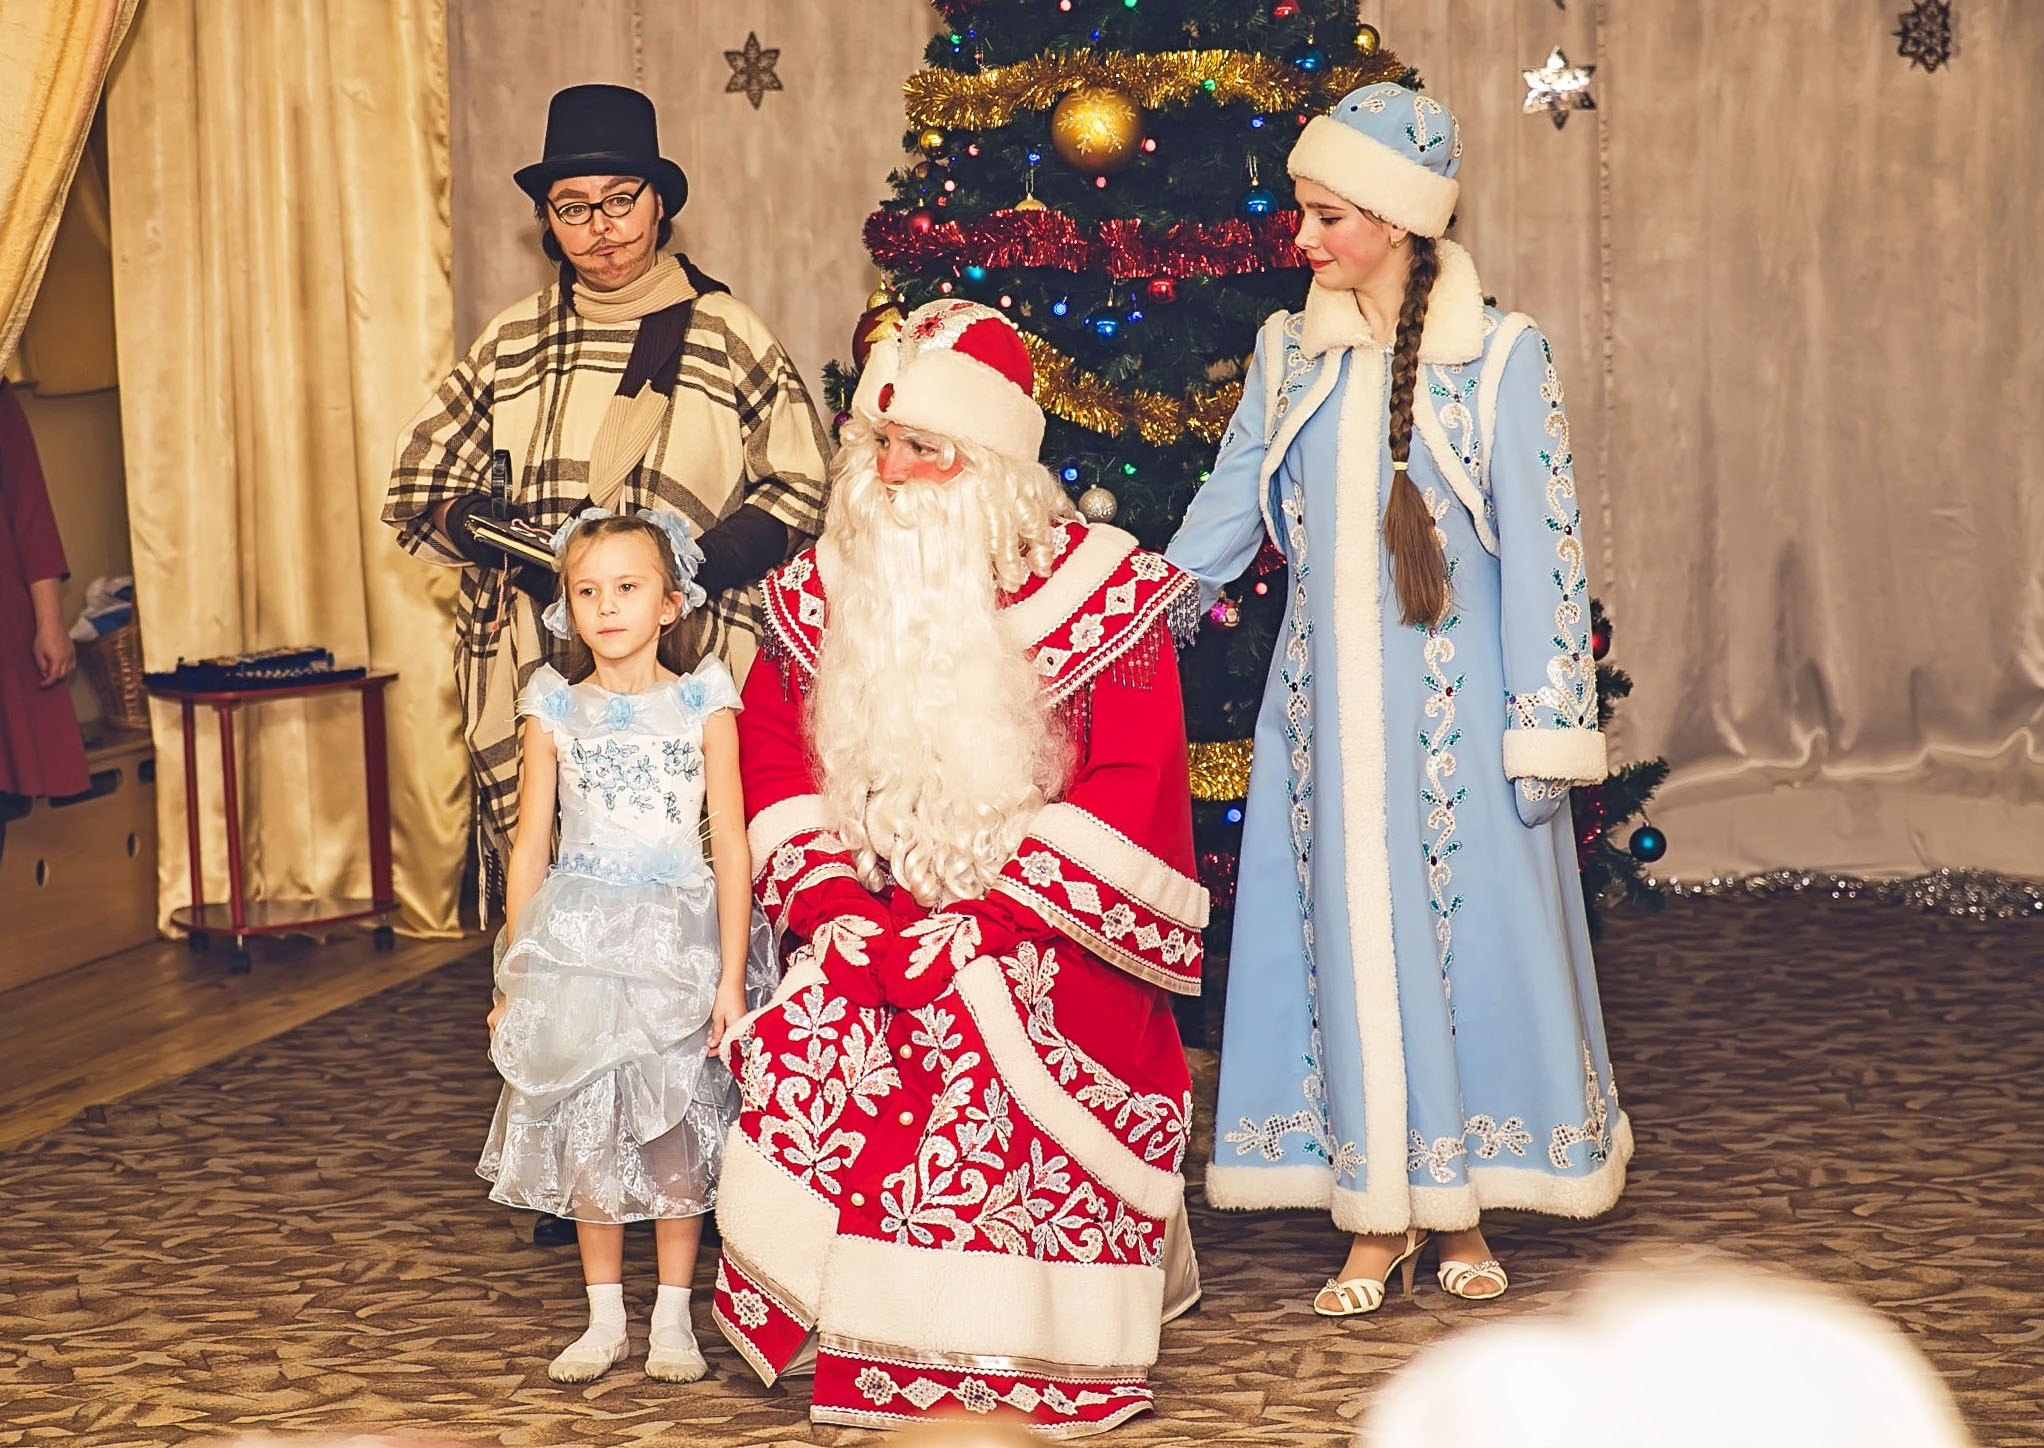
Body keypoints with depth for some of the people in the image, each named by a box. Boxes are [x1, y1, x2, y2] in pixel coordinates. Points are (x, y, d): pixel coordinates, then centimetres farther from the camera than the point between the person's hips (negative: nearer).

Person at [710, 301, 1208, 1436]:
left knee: (986, 1052, -30)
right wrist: (828, 887, -6)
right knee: (810, 1035, -24)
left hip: (1036, 918, -4)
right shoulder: (825, 589, 8)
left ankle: (1023, 1375, -16)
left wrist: (985, 916, -15)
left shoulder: (1097, 589, -5)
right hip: (879, 912, 4)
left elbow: (1132, 781, -9)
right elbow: (771, 746, 11)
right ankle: (877, 1363, -14)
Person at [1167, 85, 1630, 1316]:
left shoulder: (1499, 357, -5)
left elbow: (1542, 551, -6)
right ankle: (1380, 1216, 13)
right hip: (1326, 702, 4)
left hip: (1453, 702, -3)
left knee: (1467, 933, 2)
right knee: (1347, 941, 4)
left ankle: (1462, 1210, 16)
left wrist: (1545, 730, -9)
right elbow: (1225, 520, 14)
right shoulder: (1290, 353, 7)